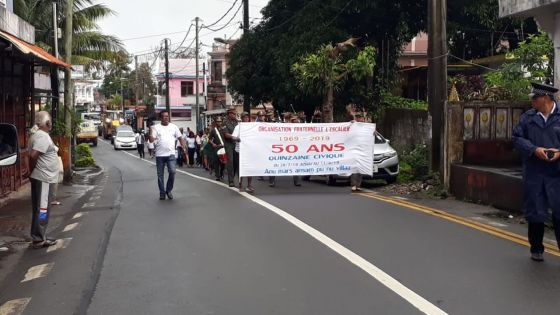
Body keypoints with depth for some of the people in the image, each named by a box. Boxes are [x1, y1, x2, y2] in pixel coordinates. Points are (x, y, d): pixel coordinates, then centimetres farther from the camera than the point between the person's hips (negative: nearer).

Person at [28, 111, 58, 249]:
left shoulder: (39, 135, 15)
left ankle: (40, 237, 20)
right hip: (43, 179, -10)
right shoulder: (43, 136, -16)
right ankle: (38, 239, -1)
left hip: (44, 178, 10)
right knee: (42, 209, -5)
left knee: (42, 209, 14)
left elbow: (32, 156, 15)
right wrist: (33, 171, -12)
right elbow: (33, 155, -26)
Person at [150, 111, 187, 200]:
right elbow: (151, 140, -5)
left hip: (171, 154, 0)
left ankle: (169, 190, 7)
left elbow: (180, 138, 10)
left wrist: (183, 147, -3)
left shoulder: (173, 127, 8)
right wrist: (151, 131, -19)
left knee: (172, 171, -13)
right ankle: (162, 192, 19)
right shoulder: (156, 127, 3)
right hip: (159, 155, 0)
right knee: (160, 175, 6)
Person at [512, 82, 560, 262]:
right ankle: (536, 249, 26)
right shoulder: (527, 118, 7)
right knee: (535, 213, 10)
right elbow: (517, 138, 4)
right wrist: (534, 149, -11)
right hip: (533, 173, 2)